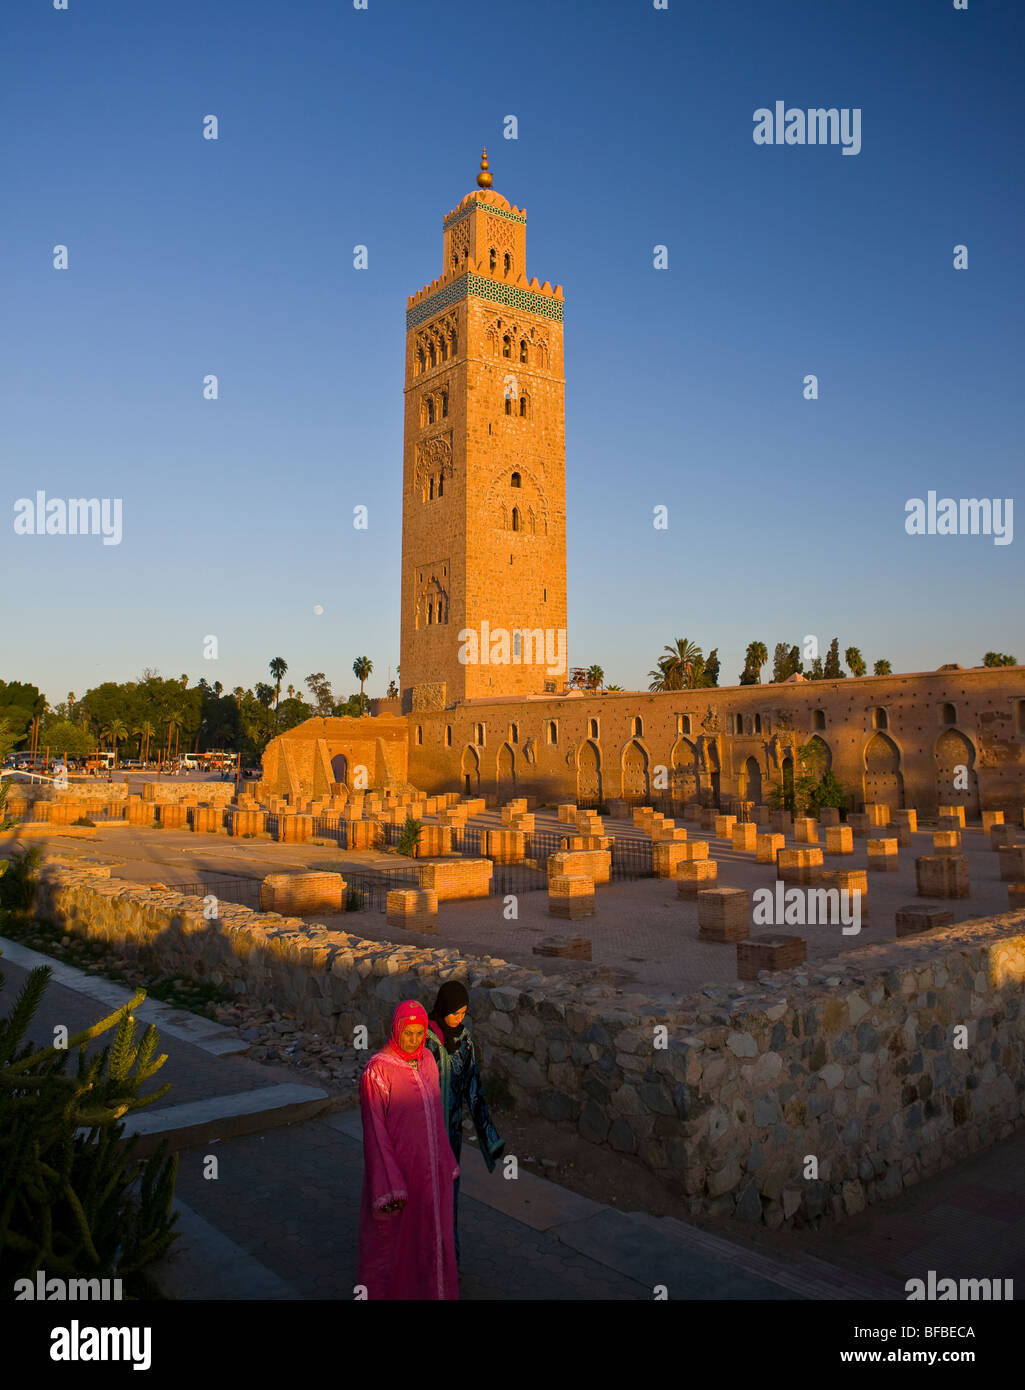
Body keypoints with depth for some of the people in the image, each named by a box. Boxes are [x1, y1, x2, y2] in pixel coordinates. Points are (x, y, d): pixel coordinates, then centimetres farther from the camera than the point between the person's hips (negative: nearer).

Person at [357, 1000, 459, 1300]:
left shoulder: (427, 1061, -1)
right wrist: (388, 1189, -20)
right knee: (392, 1240, 11)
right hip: (396, 1169, -6)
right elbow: (374, 1131, -19)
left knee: (428, 1237, 19)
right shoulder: (377, 1070, -21)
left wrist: (444, 1162, 14)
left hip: (429, 1167, 6)